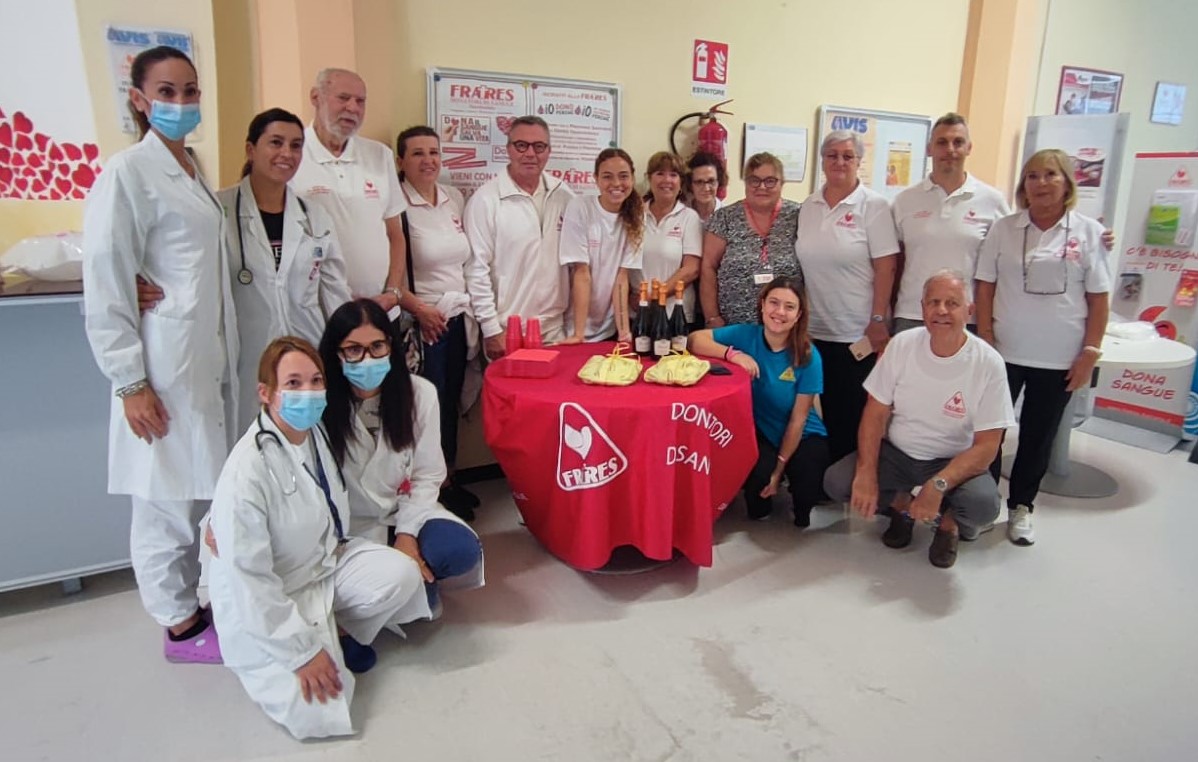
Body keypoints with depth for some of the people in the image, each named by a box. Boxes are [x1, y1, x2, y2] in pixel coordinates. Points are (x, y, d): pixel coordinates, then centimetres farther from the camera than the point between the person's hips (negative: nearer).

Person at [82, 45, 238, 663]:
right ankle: (180, 626, 17)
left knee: (202, 492, 14)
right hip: (164, 364, -7)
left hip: (211, 356, 8)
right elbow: (105, 288, -13)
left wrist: (227, 354, 14)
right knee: (167, 500, 3)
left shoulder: (194, 169, 14)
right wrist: (130, 383, -16)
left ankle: (194, 599, 30)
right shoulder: (127, 173, -10)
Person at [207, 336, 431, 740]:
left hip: (326, 559, 6)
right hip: (266, 603, -6)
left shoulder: (317, 432, -7)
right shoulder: (247, 471, -29)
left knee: (402, 574, -19)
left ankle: (338, 630, 5)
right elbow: (247, 578, -26)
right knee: (318, 708, -18)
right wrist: (303, 651, -22)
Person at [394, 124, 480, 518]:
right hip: (422, 321, -6)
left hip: (458, 318, 6)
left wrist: (472, 311, 12)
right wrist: (417, 308, -15)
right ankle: (434, 488, 16)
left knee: (452, 403, 12)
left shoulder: (454, 198, 11)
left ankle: (449, 479, 26)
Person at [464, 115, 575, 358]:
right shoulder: (485, 200, -9)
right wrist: (491, 329, -11)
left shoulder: (563, 195, 4)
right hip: (509, 330, -4)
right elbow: (477, 269, -9)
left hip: (555, 328, 4)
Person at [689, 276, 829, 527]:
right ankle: (760, 507, 10)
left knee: (808, 484, -27)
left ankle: (801, 511, 13)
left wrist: (779, 468, -13)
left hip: (802, 435, 0)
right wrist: (733, 353, -37)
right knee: (758, 471, -30)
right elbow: (695, 340, -22)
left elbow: (798, 419, -14)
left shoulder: (808, 357, -18)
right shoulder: (747, 335, -14)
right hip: (760, 430, 1)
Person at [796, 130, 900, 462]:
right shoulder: (809, 205, 8)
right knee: (828, 412, 11)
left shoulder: (873, 205, -5)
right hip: (816, 329, 4)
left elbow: (885, 268, -9)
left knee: (856, 416, 4)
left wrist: (878, 321, -13)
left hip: (858, 333, -4)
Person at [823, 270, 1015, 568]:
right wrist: (866, 473, -21)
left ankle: (948, 522, 7)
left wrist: (938, 485, -32)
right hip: (897, 453, 2)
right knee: (836, 481, -20)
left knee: (984, 505, -32)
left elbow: (985, 447, -17)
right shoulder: (902, 344, -11)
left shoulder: (988, 364, -17)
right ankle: (901, 505, 12)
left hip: (954, 462, -2)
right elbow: (876, 413, -7)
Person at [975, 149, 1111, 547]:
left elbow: (1098, 299, 1)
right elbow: (985, 289, 1)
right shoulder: (1003, 229, 1)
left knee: (1038, 436, 11)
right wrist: (985, 343, -5)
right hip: (1004, 353, 0)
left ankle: (1021, 508, 27)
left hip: (1059, 359, 0)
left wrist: (1090, 352, -5)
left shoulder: (1089, 231, 0)